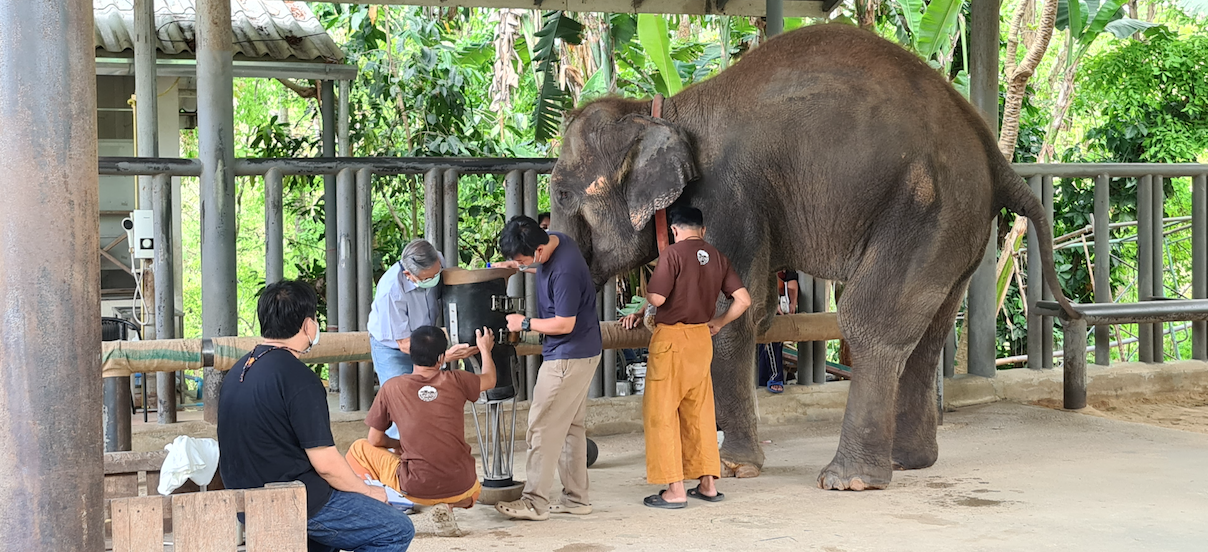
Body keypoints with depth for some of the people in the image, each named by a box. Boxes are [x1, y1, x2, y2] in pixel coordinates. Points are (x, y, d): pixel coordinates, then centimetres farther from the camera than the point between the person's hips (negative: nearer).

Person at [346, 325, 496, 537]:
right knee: (473, 490, 39)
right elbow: (489, 379, 20)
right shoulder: (455, 381, -2)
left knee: (359, 449, 20)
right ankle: (446, 507, 5)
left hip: (414, 488, -1)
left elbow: (375, 440, 5)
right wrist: (485, 350, 39)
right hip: (460, 487, 1)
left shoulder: (391, 388, -3)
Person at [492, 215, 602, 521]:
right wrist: (509, 265, 10)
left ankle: (535, 501, 0)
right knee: (571, 426, 14)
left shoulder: (564, 272, -29)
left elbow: (564, 324, -23)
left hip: (569, 356, -10)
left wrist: (525, 323, -11)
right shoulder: (554, 240, 0)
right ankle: (576, 498, 21)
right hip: (582, 351, 10)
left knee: (543, 425, -5)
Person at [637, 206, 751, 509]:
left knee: (661, 413, 0)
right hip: (702, 338, 6)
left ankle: (675, 490, -3)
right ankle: (707, 484, 17)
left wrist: (648, 286, 4)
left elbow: (656, 298, -19)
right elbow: (743, 300, 3)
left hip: (672, 338, -6)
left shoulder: (673, 254, -12)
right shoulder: (717, 258, 6)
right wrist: (718, 323, 17)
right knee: (699, 412, 15)